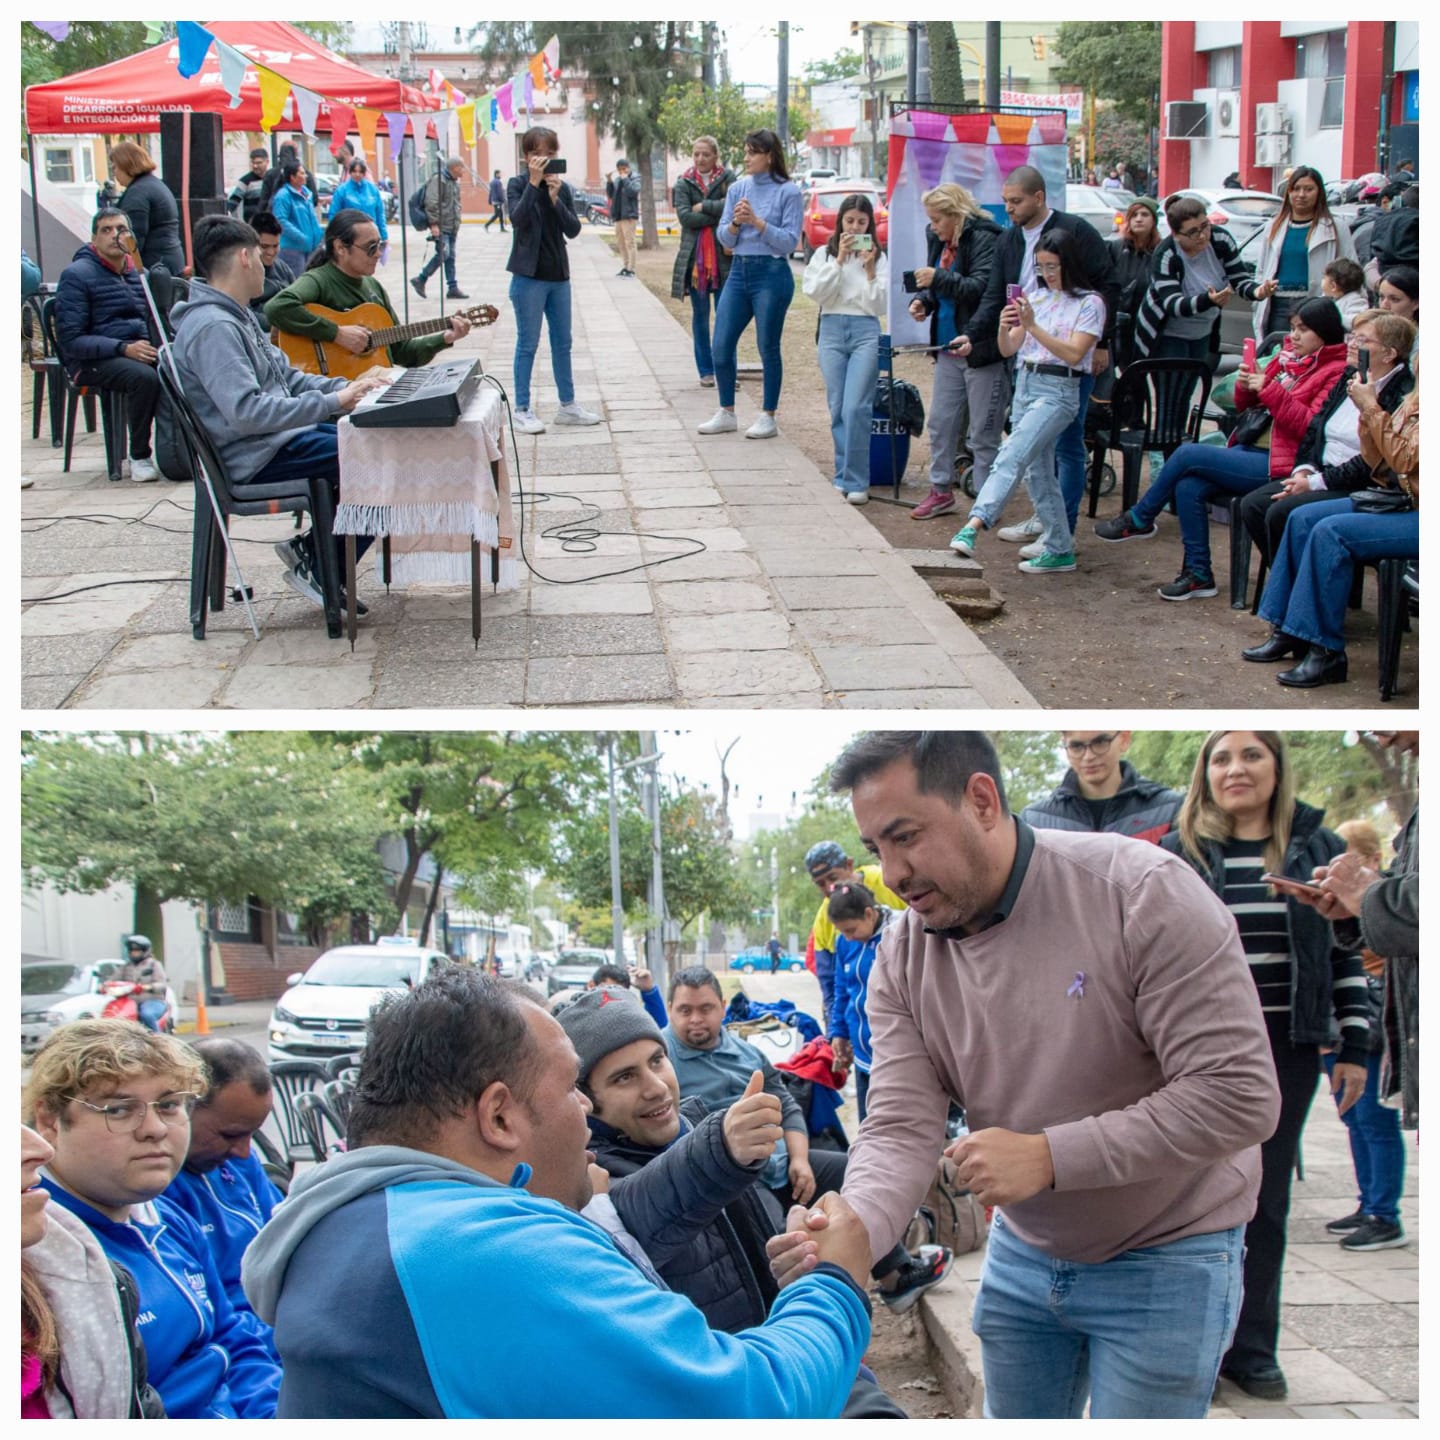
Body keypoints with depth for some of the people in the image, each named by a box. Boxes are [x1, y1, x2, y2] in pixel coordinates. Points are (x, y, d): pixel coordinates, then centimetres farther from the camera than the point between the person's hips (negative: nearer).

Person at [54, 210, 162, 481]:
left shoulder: (138, 274, 18)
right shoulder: (77, 275, -3)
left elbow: (152, 322, 29)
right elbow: (70, 340, -11)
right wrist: (124, 349, -24)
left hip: (140, 352, 6)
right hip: (92, 361, -6)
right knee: (144, 377, -35)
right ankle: (139, 456, -19)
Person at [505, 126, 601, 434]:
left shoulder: (562, 188, 8)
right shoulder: (517, 184, -3)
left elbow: (573, 230, -2)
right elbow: (517, 218, -20)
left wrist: (555, 198, -14)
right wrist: (534, 183, -23)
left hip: (558, 275, 5)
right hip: (529, 275, -5)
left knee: (562, 342, 11)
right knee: (528, 344, -2)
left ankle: (567, 405, 19)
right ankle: (522, 409, 3)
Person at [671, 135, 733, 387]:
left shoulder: (727, 177, 4)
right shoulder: (684, 183, 6)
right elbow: (684, 216, -8)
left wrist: (703, 207, -10)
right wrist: (718, 214, -11)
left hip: (723, 255, -1)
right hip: (694, 255, 1)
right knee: (700, 315, 6)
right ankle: (706, 371, 13)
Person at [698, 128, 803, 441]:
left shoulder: (787, 191, -6)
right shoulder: (737, 189, 9)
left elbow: (790, 241, -10)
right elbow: (724, 238, 7)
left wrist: (757, 221, -18)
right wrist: (736, 222, -13)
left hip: (771, 274, -5)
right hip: (738, 272, 5)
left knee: (768, 348, 3)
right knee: (721, 346, 4)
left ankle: (767, 417, 13)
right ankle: (726, 413, 17)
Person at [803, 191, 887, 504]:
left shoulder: (879, 258, 8)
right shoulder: (824, 254, 10)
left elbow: (880, 306, 2)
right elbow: (815, 292, -4)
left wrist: (869, 270, -7)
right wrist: (840, 260, -7)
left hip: (865, 332, -2)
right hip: (832, 329, 2)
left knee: (856, 408, -13)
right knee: (837, 408, 3)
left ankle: (856, 481, -9)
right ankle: (844, 476, 14)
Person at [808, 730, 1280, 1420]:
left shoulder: (1143, 893, -24)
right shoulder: (904, 955, -7)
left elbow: (1239, 1096, -26)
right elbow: (899, 1129, -13)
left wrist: (1047, 1155, -29)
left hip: (1164, 1259, -5)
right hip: (1022, 1255, 5)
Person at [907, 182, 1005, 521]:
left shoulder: (983, 239, -15)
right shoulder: (940, 240, 9)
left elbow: (982, 288, -23)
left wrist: (938, 279, -22)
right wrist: (924, 300, 2)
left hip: (981, 349, -8)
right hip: (948, 347, 8)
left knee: (983, 433, -1)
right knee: (940, 423, 13)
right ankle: (941, 490, 26)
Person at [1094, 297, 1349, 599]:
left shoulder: (1336, 372, -7)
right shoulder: (1289, 357, 16)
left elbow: (1312, 426, -19)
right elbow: (1245, 405, 21)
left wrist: (1270, 390, -20)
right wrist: (1246, 386, -2)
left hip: (1278, 464, -8)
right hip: (1250, 448, 8)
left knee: (1187, 454, -15)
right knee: (1188, 487, -15)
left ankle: (1139, 520, 5)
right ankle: (1198, 575, -5)